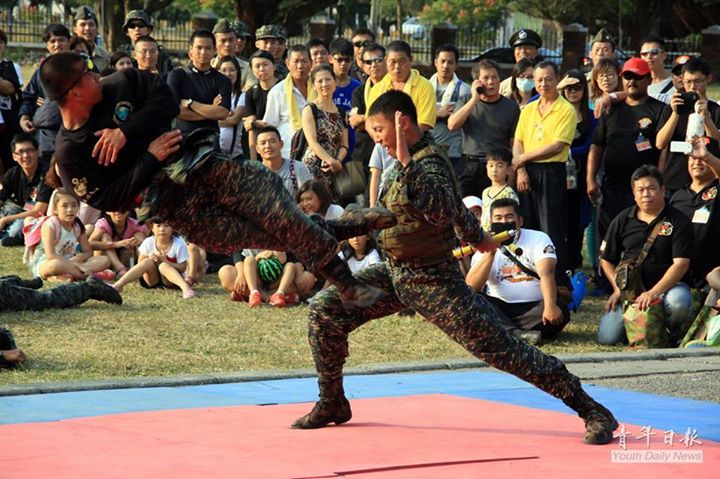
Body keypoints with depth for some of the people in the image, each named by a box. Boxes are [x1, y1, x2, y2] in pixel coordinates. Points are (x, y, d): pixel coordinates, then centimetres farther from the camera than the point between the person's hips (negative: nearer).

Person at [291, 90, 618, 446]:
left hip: (433, 281, -9)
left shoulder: (429, 165, -21)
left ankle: (594, 413, -6)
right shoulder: (416, 159, 8)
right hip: (395, 273, 9)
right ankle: (332, 404, 15)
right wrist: (475, 237, 39)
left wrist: (406, 164, -46)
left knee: (500, 349, -11)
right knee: (325, 310, -1)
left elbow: (443, 211, -43)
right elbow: (456, 207, 24)